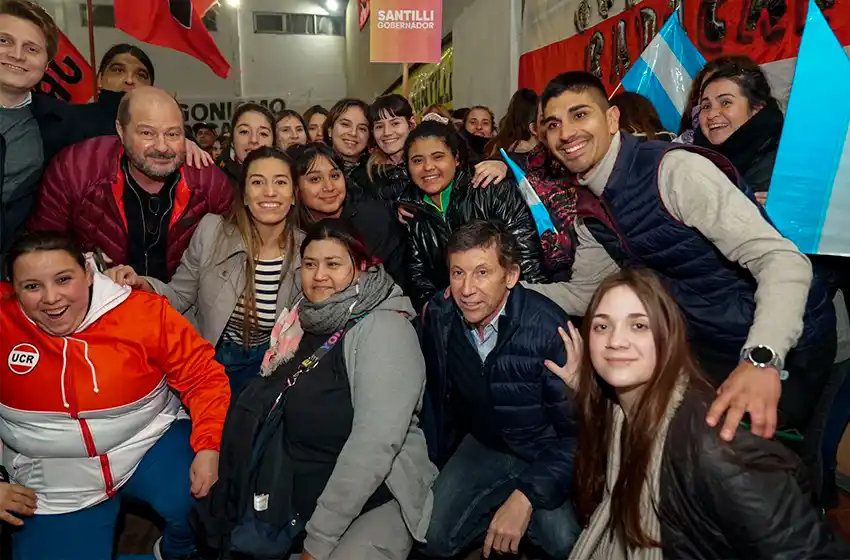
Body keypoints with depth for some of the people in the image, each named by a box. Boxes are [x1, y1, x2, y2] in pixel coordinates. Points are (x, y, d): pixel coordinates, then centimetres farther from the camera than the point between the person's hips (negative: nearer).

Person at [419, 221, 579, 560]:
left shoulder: (548, 328, -27)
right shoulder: (438, 318, -12)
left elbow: (576, 429, -23)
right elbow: (437, 397, 4)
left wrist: (526, 497, -30)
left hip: (548, 451, -3)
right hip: (484, 446, 4)